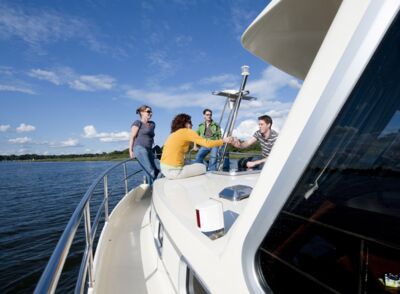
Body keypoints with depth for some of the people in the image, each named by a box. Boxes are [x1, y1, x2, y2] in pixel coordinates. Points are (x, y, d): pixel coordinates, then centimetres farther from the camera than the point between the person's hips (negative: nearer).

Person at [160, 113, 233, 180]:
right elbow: (207, 143, -12)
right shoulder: (186, 132, -9)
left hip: (165, 169, 8)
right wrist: (223, 141, -1)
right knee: (203, 168, 7)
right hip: (174, 171, -8)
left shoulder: (174, 134, 14)